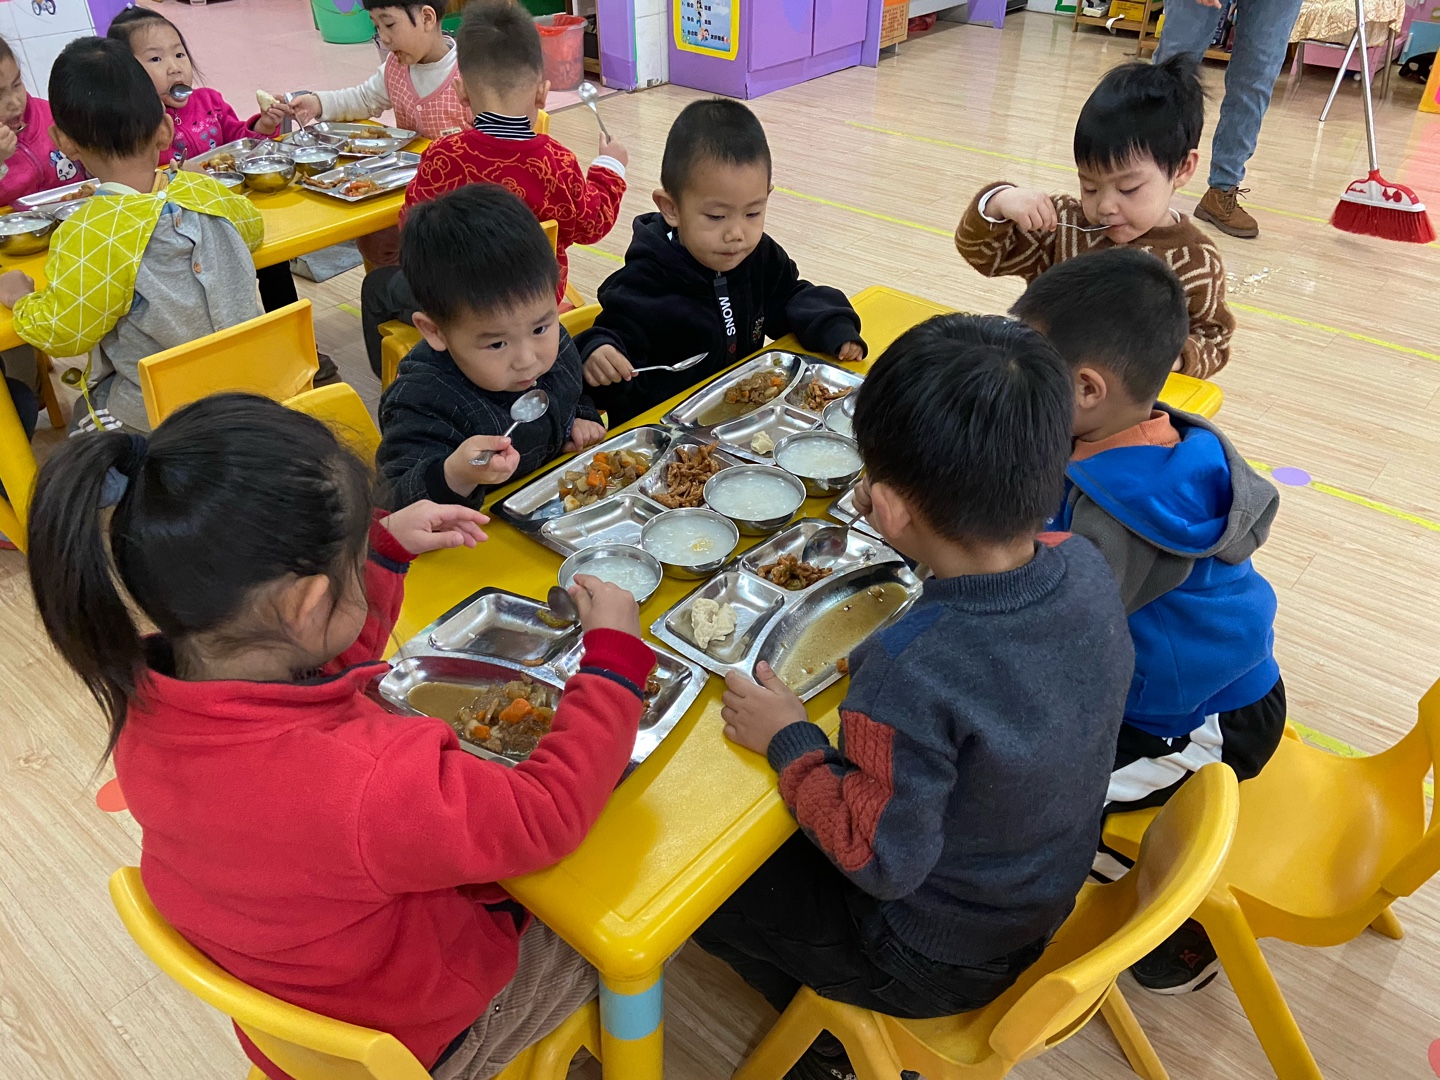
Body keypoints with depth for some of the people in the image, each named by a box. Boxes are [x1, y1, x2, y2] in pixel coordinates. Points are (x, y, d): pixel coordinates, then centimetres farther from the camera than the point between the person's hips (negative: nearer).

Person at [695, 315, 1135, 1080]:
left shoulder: (909, 680, -41)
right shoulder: (1086, 568, -20)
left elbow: (882, 861, -27)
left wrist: (789, 741, -17)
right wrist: (926, 537, -4)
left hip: (942, 961, -7)